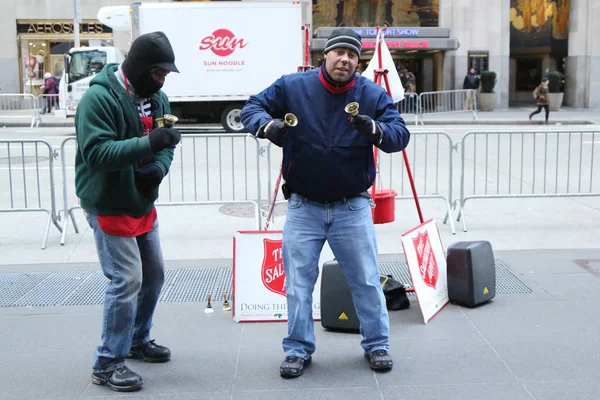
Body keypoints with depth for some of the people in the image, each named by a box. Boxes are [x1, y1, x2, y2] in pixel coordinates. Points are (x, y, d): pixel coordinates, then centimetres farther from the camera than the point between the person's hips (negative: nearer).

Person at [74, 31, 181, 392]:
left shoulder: (157, 97, 5)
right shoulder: (99, 98, -19)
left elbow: (165, 145, 9)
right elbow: (97, 152, -29)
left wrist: (159, 168, -13)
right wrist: (149, 143, -38)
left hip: (143, 203, 8)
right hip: (108, 206, -8)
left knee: (155, 273, 16)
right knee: (127, 280, -12)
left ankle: (138, 340, 37)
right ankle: (108, 364, 1)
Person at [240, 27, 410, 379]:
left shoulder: (373, 94, -4)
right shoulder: (292, 86, -4)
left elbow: (401, 135, -10)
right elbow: (252, 107, 1)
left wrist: (375, 130, -33)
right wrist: (267, 125, -22)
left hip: (353, 208, 0)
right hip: (303, 207, 0)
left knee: (367, 280, 7)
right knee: (298, 283, 6)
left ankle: (377, 345, 25)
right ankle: (298, 350, 21)